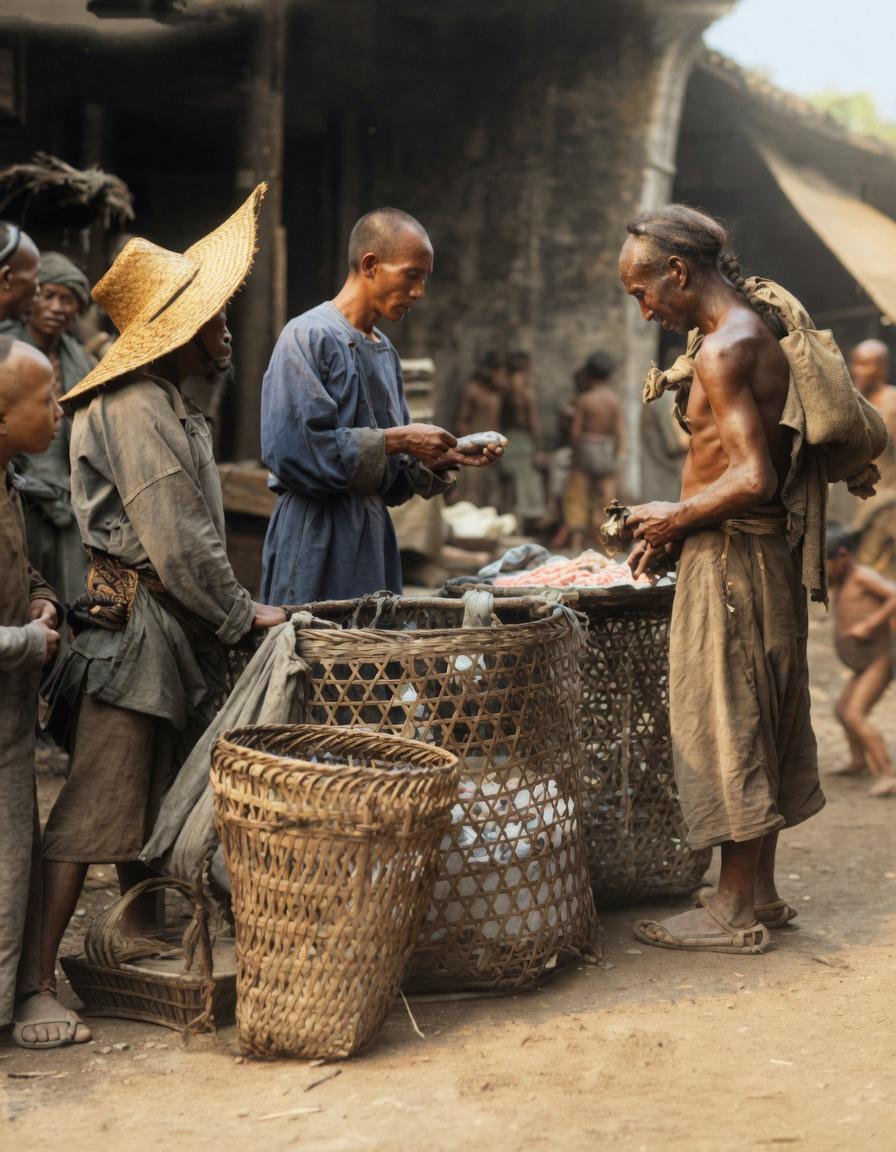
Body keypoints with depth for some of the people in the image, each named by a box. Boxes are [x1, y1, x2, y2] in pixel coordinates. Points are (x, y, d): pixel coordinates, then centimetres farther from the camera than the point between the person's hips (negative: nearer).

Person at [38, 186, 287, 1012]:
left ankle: (146, 936, 29)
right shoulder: (137, 409, -16)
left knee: (152, 791, 18)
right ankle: (38, 969, -5)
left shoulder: (168, 405, 17)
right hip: (134, 626, -10)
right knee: (97, 803, -9)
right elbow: (176, 544, -20)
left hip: (174, 627, 10)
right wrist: (242, 613, -9)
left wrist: (232, 611, 12)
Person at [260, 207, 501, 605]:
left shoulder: (384, 349, 16)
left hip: (374, 533, 8)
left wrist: (441, 458, 2)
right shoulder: (309, 336, -9)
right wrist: (396, 440, -17)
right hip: (318, 538, -8)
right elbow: (293, 448, -20)